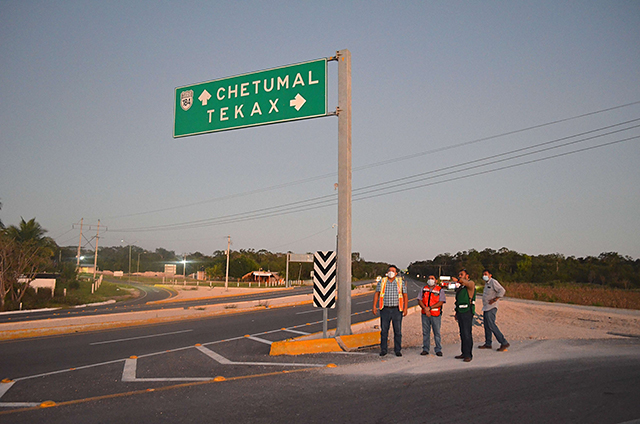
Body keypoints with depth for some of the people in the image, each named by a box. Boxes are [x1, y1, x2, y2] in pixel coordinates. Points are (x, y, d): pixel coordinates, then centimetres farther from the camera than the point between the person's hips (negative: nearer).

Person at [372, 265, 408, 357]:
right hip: (385, 310, 1)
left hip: (397, 310, 0)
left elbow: (405, 296, 4)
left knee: (398, 331, 2)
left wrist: (405, 308, -4)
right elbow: (376, 294, 5)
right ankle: (383, 350, 12)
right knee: (384, 331, 3)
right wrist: (374, 306, -4)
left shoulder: (401, 282, 4)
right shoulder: (381, 282, 6)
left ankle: (398, 350, 12)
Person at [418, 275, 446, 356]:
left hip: (436, 315, -3)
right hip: (425, 314, 3)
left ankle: (438, 350, 9)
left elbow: (441, 302, -9)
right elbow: (420, 301, 5)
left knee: (437, 332, 1)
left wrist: (429, 308, -15)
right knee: (425, 332, 5)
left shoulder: (440, 290, 1)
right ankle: (425, 349, 12)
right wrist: (425, 309, -12)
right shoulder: (423, 289, 11)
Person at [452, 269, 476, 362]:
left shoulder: (470, 284, -4)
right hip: (460, 312, 8)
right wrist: (456, 313, 19)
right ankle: (464, 353, 17)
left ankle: (469, 355, -4)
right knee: (462, 334, 10)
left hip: (467, 312, -8)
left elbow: (467, 283, -31)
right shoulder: (459, 287, 20)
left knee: (467, 334, -8)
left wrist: (458, 280, -45)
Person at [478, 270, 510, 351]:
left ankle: (504, 343, -13)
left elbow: (502, 291, -21)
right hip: (486, 307, 10)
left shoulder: (493, 282, -12)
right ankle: (488, 344, 18)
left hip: (491, 307, -10)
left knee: (491, 325, -15)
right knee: (486, 326, 12)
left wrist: (495, 300, -21)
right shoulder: (486, 283, 18)